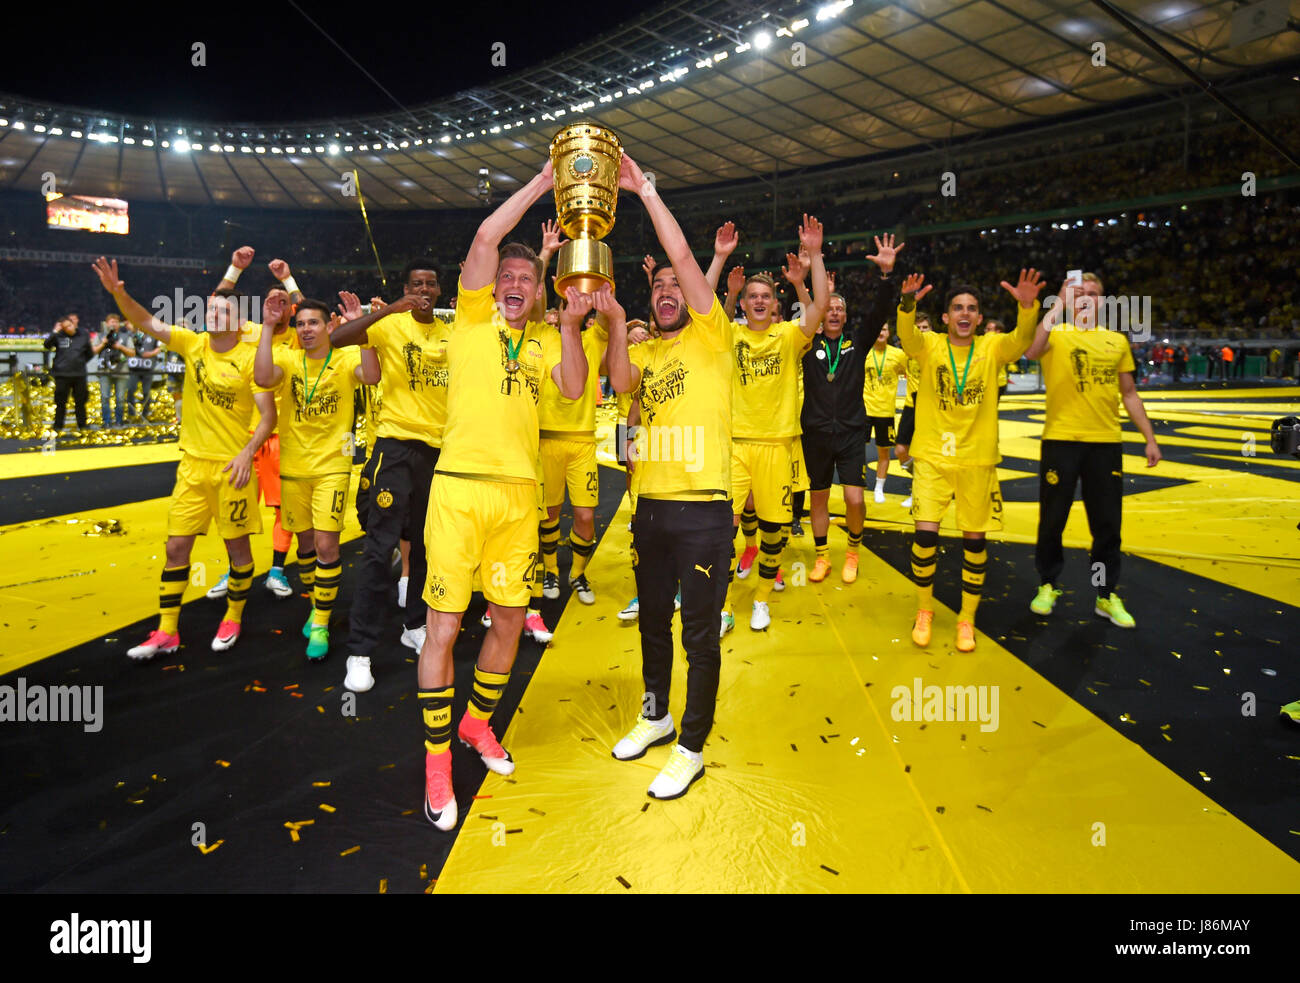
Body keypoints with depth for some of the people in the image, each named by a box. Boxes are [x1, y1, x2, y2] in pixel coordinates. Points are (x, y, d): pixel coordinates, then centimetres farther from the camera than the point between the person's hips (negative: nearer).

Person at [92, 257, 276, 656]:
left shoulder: (250, 358, -10)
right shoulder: (193, 343, 2)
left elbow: (268, 415, -12)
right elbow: (147, 322, -5)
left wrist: (247, 453, -23)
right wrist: (119, 294, -23)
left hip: (233, 465, -4)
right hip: (193, 463, 4)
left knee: (237, 544, 7)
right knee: (176, 545, 6)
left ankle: (233, 618, 27)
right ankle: (166, 632, 15)